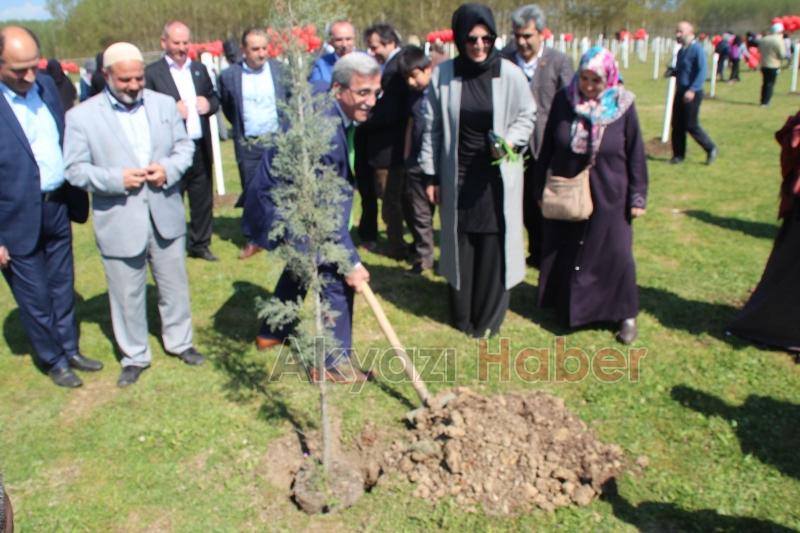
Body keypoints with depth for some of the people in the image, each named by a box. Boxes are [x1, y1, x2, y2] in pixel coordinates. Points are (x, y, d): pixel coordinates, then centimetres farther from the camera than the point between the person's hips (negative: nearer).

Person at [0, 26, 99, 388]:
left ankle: (69, 349, 38)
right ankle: (53, 361, 30)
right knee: (35, 298, 11)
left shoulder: (46, 85, 1)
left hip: (58, 207, 5)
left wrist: (77, 196, 9)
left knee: (62, 288, 20)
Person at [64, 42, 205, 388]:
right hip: (119, 223, -3)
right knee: (127, 294, 9)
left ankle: (179, 342, 37)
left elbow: (185, 146, 7)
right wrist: (117, 178, -22)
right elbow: (75, 170, -7)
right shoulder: (82, 116, -7)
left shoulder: (165, 104, 3)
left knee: (174, 285, 17)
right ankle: (134, 356, 28)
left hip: (165, 216, 3)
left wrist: (168, 169, -14)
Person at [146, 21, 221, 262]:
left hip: (200, 148, 6)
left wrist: (209, 104, -4)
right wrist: (171, 111, -23)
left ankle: (200, 245, 29)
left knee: (203, 201, 14)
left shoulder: (200, 69, 13)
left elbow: (214, 99, 18)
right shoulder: (152, 73, -5)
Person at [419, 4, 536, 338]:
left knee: (493, 245, 4)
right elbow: (432, 128, 1)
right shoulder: (443, 74, -6)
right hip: (457, 175, 1)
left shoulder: (510, 74, -8)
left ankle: (489, 317, 20)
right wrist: (431, 175, 2)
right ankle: (462, 313, 25)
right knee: (459, 243, 9)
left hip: (497, 176, -1)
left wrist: (511, 141, -16)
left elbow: (527, 116, 4)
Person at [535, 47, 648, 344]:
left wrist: (637, 197, -3)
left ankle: (626, 314, 22)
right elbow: (547, 147, 2)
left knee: (615, 255, 5)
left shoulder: (623, 106, -10)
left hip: (608, 197, -2)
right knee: (563, 251, 13)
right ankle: (565, 306, 33)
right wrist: (540, 188, 5)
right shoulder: (564, 101, -7)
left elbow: (635, 154, -4)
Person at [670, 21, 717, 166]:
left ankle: (711, 149, 15)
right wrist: (672, 72, 5)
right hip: (680, 92, 8)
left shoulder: (697, 49, -15)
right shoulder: (681, 50, 11)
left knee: (691, 125, -3)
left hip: (692, 94, -8)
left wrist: (692, 90, -29)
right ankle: (679, 154, 17)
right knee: (677, 125, 8)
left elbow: (702, 72, -21)